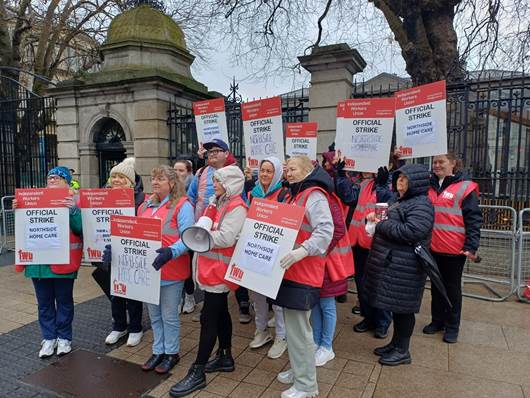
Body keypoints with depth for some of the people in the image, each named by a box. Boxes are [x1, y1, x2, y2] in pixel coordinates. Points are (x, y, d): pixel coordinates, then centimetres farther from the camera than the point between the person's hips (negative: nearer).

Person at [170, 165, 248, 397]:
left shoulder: (237, 208, -15)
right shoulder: (219, 203, 13)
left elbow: (226, 239, -24)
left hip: (220, 269, -9)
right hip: (211, 267, 9)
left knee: (208, 318, -4)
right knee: (220, 312, 17)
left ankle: (197, 373, 6)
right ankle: (225, 358, 32)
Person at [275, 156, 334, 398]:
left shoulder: (315, 196, -12)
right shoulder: (294, 195, 19)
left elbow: (325, 230, -24)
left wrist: (304, 250, -36)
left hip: (303, 273, -10)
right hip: (290, 270, 10)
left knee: (298, 328, -3)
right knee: (292, 325, 18)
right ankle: (298, 370, 35)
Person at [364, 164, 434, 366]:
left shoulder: (421, 204, -14)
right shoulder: (401, 201, 16)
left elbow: (411, 231, -27)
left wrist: (381, 224, -17)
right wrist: (376, 219, 7)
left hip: (405, 266, -9)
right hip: (391, 262, 9)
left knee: (403, 307, 2)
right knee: (395, 305, 18)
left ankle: (402, 351, 17)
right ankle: (395, 343, 32)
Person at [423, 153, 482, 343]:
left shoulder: (465, 188, -6)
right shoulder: (429, 186, 9)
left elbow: (474, 219, -9)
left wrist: (471, 246, -15)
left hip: (455, 248, -5)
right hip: (433, 247, 5)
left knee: (452, 287, 9)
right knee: (436, 285, 15)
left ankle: (452, 326, 23)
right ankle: (437, 320, 30)